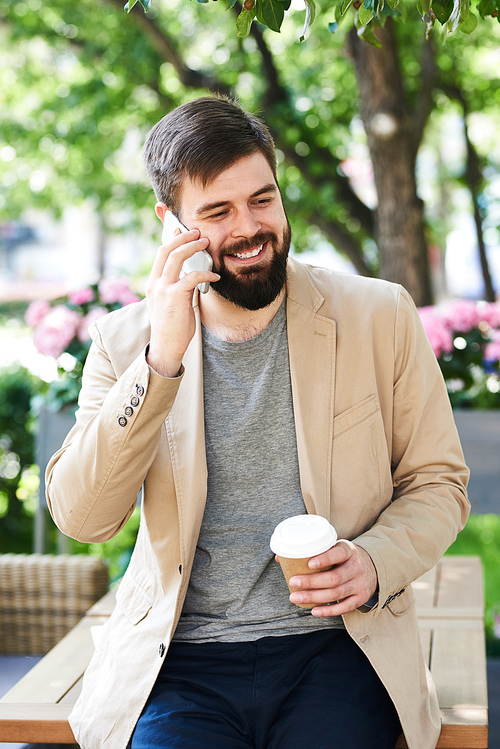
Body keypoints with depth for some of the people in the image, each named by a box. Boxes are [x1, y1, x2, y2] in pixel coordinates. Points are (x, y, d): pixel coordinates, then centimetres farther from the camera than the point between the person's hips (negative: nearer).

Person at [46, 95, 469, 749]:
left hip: (332, 647, 0)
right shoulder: (126, 344, 5)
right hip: (181, 660, 0)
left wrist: (377, 561, -11)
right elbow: (82, 518, -6)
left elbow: (437, 482, 10)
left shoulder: (380, 316, 4)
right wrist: (161, 362, -16)